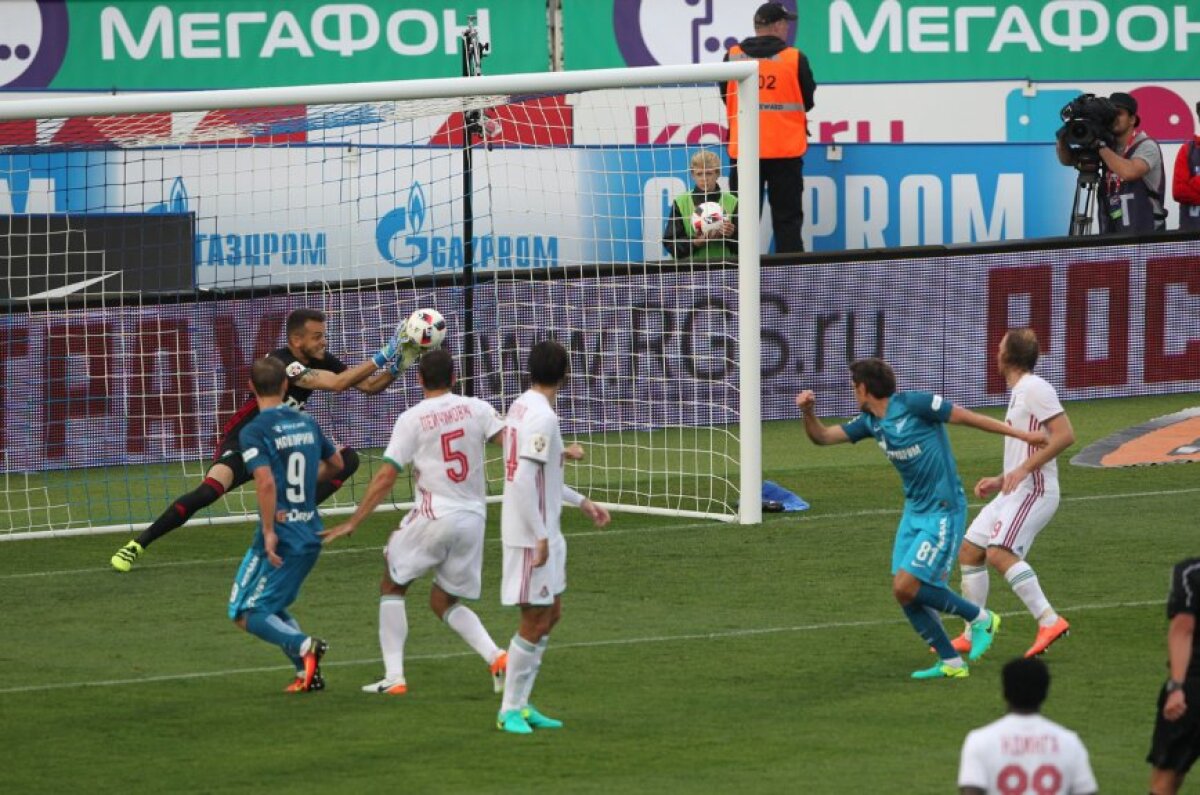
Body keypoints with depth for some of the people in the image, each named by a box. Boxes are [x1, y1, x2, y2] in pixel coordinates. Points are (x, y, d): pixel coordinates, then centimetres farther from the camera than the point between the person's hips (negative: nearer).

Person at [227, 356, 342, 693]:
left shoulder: (253, 432, -12)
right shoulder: (308, 424, 8)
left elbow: (266, 482, -25)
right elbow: (337, 463, 23)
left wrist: (269, 532, -19)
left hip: (280, 536, -7)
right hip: (311, 535, 7)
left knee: (245, 614, 2)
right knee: (273, 608, 22)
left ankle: (303, 645, -22)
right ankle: (308, 673, 5)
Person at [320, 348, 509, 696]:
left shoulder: (412, 419, -5)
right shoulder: (476, 409, 3)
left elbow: (386, 477, -7)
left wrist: (353, 523, -3)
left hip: (433, 518, -4)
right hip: (473, 519, 4)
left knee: (392, 587, 15)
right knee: (443, 601, 18)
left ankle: (394, 676, 4)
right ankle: (497, 657, -3)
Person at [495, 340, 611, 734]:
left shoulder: (522, 406, 10)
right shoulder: (542, 417, -19)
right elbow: (525, 479, -25)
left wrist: (580, 501, 25)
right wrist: (541, 537, -23)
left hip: (541, 532, 10)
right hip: (533, 534, -10)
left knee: (551, 613, 16)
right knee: (536, 621, -3)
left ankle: (519, 704, 20)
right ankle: (511, 709, 5)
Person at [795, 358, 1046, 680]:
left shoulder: (914, 404, -14)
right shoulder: (870, 422, 8)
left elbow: (967, 417, -10)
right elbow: (823, 436, 9)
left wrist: (1021, 434, -5)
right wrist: (808, 412, -12)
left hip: (943, 512, -8)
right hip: (914, 510, 8)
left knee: (907, 587, -14)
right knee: (904, 594, 1)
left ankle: (980, 618, 4)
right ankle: (950, 662, 12)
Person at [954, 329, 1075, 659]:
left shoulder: (1034, 388, -11)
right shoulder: (1019, 392, 20)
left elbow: (1065, 434, -21)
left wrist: (1023, 470, -23)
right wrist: (1000, 481, 19)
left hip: (1034, 491, -10)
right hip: (1013, 493, 10)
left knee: (999, 553, -25)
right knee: (969, 551, 10)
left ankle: (1049, 620, -29)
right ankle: (972, 636, 15)